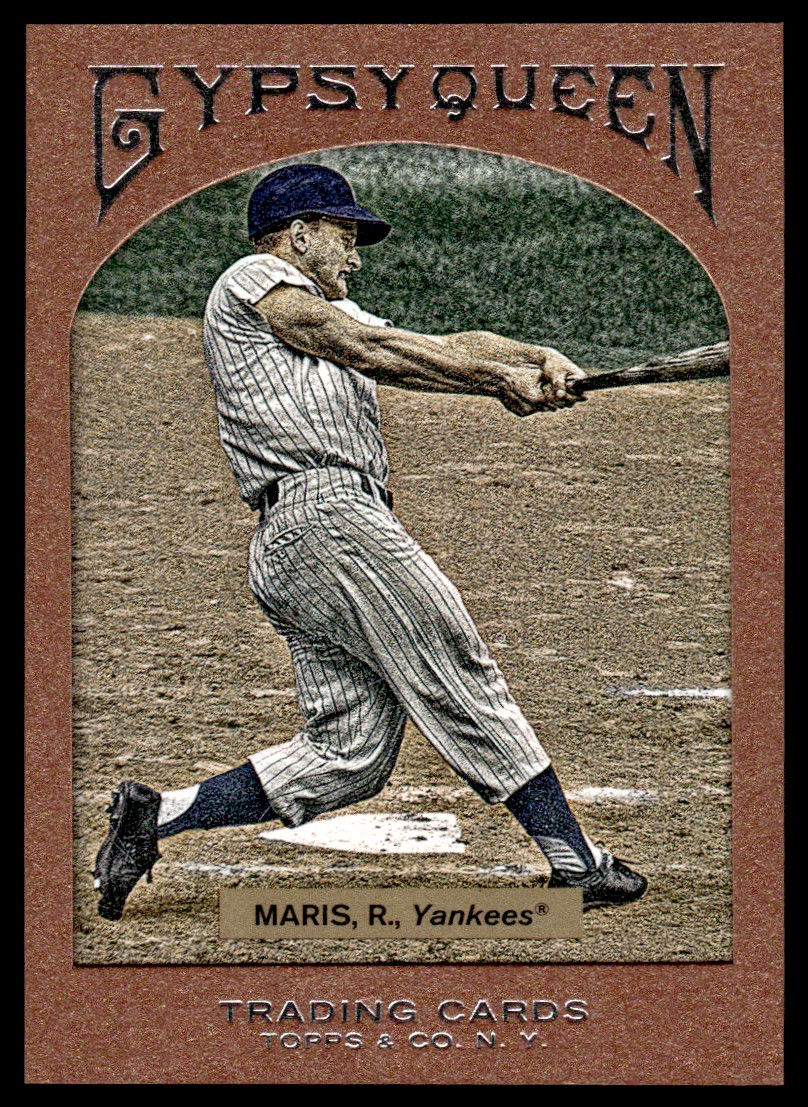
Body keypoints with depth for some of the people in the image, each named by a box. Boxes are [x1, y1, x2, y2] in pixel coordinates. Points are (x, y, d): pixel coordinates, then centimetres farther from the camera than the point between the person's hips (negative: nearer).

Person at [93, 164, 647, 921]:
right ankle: (576, 864, -5)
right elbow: (373, 351, -2)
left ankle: (157, 815, -1)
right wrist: (501, 379, -1)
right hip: (325, 515, -9)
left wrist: (535, 357, 5)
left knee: (347, 753, 1)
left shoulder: (333, 315, 32)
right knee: (466, 686, -7)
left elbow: (443, 345, 22)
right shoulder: (253, 279, 7)